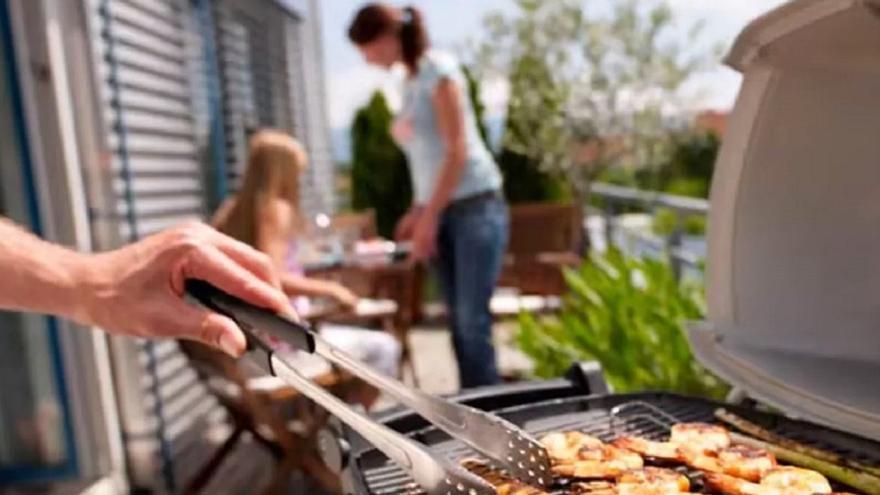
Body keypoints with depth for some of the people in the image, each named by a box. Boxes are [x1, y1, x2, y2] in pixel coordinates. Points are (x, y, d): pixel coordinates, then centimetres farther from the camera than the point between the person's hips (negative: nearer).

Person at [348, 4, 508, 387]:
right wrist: (417, 212, 10)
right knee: (460, 323, 6)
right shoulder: (411, 82, 16)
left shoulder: (437, 69, -5)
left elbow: (458, 150, -12)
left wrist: (429, 218, -13)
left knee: (473, 321, -9)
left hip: (475, 206, -7)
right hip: (442, 211, 7)